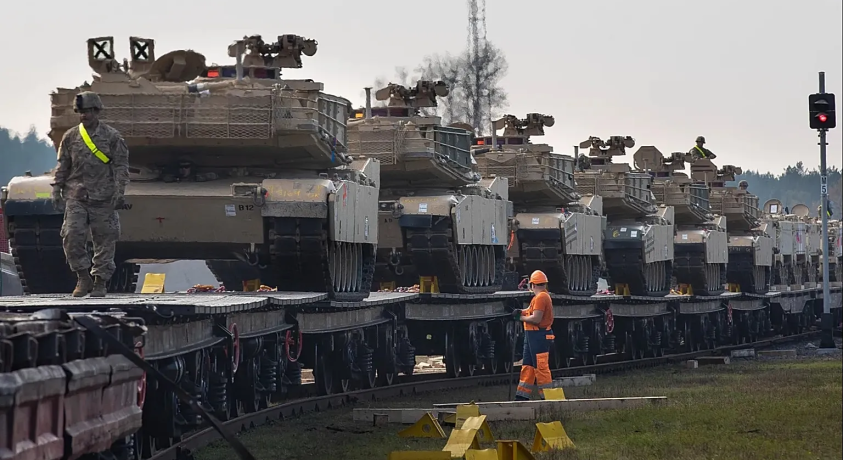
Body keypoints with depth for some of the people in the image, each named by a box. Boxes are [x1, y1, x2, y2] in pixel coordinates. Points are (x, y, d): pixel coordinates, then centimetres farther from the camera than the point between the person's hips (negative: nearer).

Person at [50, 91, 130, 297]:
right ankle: (83, 277, 5)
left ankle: (100, 282, 11)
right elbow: (62, 166, 14)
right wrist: (56, 190, 7)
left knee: (104, 241, 1)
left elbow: (121, 166, 1)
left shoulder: (112, 137, 1)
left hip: (103, 198, -2)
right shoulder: (70, 137, 8)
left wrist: (119, 192, -8)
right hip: (76, 197, 2)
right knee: (72, 237, -10)